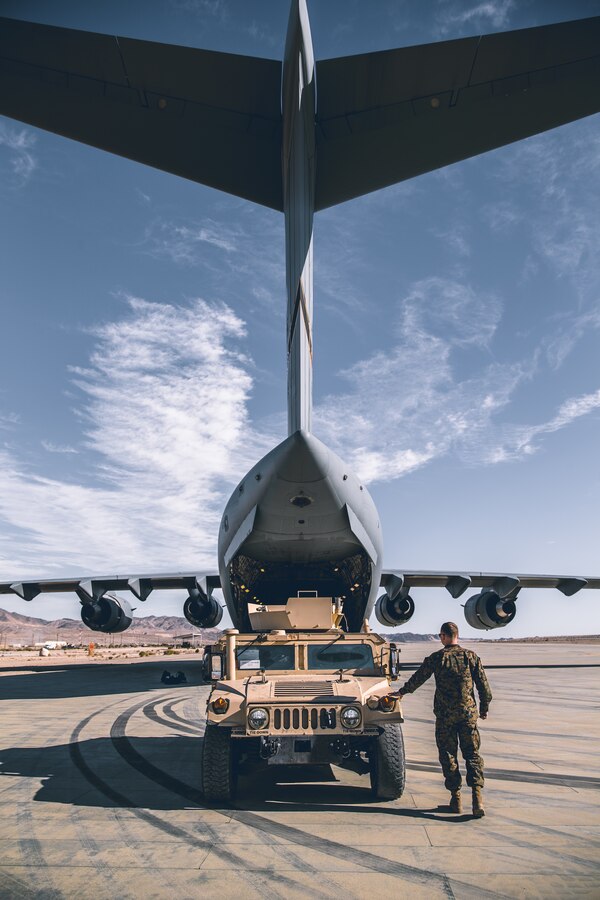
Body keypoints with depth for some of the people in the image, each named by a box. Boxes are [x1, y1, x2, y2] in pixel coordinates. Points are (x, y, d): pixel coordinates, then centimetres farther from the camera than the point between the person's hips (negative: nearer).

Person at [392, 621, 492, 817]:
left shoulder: (436, 658, -4)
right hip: (468, 712, 2)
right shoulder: (471, 656, 1)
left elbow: (418, 678, 5)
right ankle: (477, 793, -8)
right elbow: (483, 685, 3)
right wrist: (484, 708, 17)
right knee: (472, 753, 7)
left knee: (448, 755, 9)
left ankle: (456, 797, 11)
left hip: (445, 713, -1)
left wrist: (402, 692, 20)